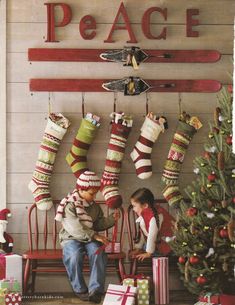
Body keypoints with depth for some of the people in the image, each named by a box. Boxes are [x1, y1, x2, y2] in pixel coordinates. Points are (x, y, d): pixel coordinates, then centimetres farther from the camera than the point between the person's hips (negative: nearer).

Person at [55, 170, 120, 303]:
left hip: (91, 239, 4)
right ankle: (80, 290, -20)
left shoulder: (95, 206, 13)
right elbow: (74, 228, -21)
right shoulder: (70, 205, -9)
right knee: (74, 256, -36)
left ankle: (95, 290, -29)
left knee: (98, 253, -29)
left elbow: (99, 224, 20)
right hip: (72, 238, -4)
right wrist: (94, 236, -28)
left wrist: (112, 219, 2)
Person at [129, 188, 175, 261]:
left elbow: (152, 235, -24)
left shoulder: (155, 217, -24)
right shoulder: (144, 216, 9)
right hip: (158, 241, 10)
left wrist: (148, 253, -22)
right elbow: (143, 234, 15)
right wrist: (138, 248, 13)